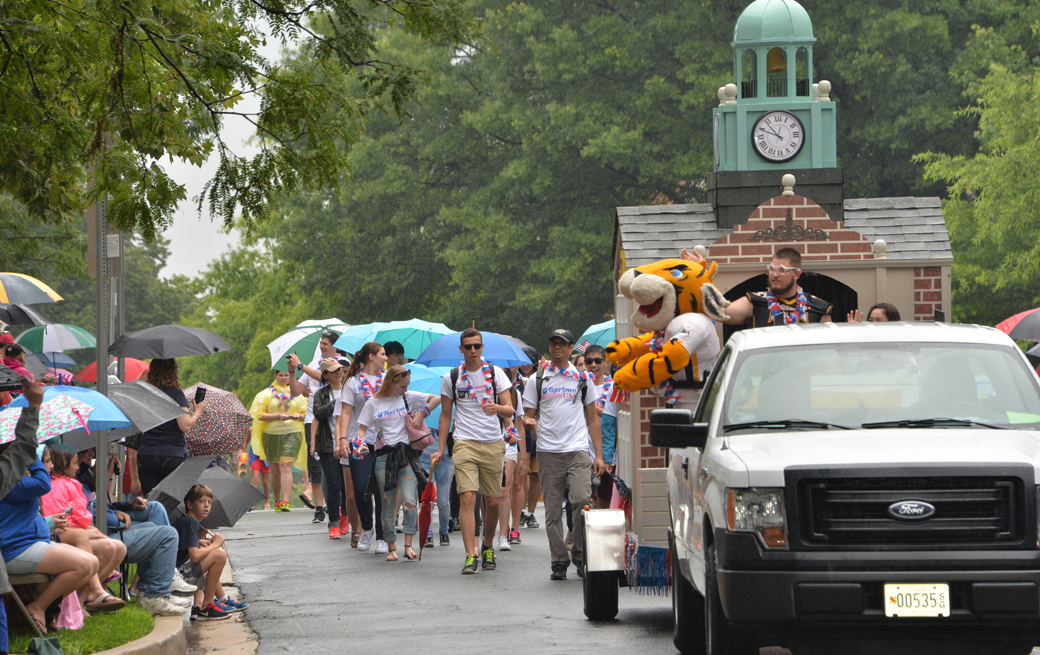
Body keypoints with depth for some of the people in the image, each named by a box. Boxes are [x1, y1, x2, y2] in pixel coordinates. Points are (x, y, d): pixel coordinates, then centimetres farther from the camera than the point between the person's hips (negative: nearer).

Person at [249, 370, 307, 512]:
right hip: (271, 434, 1)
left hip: (292, 433, -1)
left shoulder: (296, 394, 13)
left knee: (286, 466, -16)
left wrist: (298, 416, -6)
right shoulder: (266, 394, 7)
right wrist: (278, 416, -14)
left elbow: (306, 414, 16)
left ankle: (285, 501, -24)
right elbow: (260, 415, -2)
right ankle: (277, 500, 23)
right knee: (276, 469, 7)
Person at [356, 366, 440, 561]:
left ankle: (408, 545, -9)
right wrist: (360, 443, -12)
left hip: (406, 453, 0)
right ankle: (391, 547, 10)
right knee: (388, 504, 1)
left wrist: (422, 413, 4)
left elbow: (436, 399, 17)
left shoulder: (408, 397, 9)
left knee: (410, 501, -14)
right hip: (383, 456, 0)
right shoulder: (373, 404, 6)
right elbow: (362, 428, 7)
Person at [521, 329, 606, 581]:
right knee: (553, 510, 0)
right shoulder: (537, 380, 11)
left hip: (578, 450, -1)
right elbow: (528, 416, 12)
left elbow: (593, 418, 15)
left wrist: (599, 455, 8)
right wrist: (529, 423, -14)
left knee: (582, 501, -17)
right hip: (549, 453, 1)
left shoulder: (583, 379, 12)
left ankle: (580, 553, -1)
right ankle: (559, 561, 7)